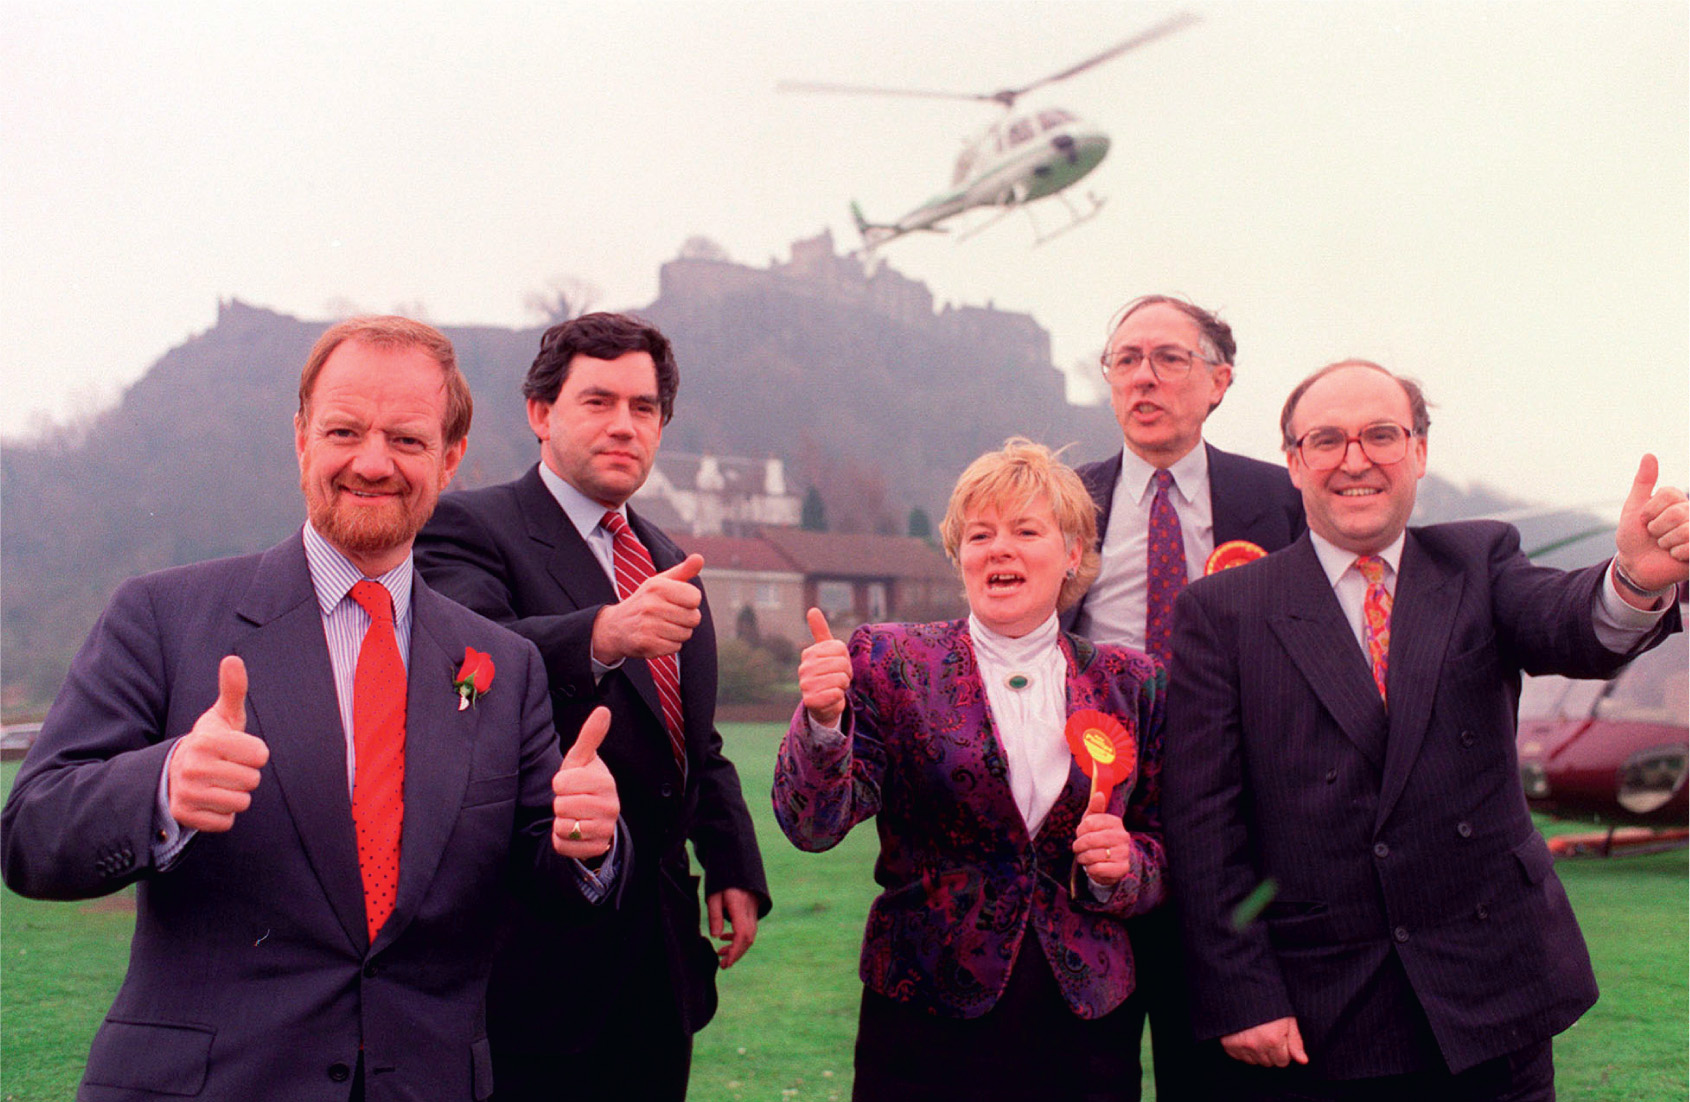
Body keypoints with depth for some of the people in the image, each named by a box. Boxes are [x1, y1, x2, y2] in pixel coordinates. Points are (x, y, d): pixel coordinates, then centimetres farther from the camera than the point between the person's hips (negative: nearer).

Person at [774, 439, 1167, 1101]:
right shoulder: (890, 662, -1)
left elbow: (1161, 853, 11)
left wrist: (1121, 866, -10)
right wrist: (822, 720, -27)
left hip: (1085, 1029, 2)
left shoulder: (1130, 682, 5)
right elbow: (813, 826, -9)